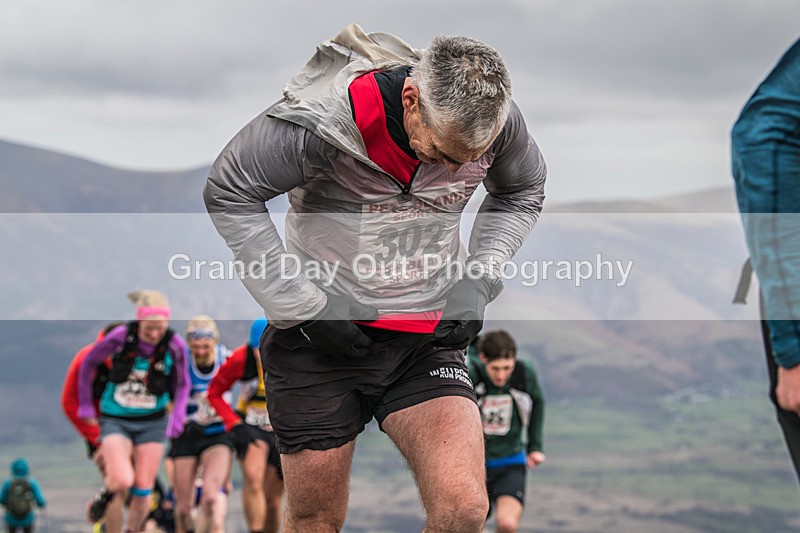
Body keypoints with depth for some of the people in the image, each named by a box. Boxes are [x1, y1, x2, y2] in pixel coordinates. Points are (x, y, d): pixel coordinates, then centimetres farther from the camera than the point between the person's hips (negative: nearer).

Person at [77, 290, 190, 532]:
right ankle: (108, 491, 16)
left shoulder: (175, 345, -15)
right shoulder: (121, 336, -18)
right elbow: (88, 363, -1)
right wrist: (85, 405, 4)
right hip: (116, 420, -2)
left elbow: (182, 385, 3)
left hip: (152, 423, 2)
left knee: (143, 489, 3)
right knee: (123, 481, -20)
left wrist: (177, 419, -10)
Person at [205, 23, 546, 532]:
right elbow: (229, 193, -11)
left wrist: (479, 279, -3)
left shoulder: (499, 121, -11)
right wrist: (304, 306, -13)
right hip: (322, 337, -2)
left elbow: (523, 193, 12)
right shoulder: (323, 119, -24)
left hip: (428, 338, 2)